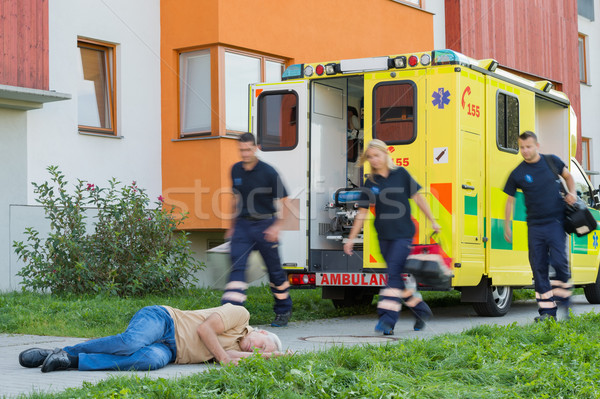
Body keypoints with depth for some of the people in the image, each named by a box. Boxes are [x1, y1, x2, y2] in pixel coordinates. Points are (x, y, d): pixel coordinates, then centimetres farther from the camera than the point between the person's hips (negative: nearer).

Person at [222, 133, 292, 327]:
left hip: (264, 225, -4)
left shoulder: (268, 172, -9)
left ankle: (284, 311, 24)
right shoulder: (236, 170, 6)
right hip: (242, 224, 4)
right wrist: (233, 225, 20)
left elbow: (283, 201, -5)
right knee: (237, 266, -10)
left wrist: (277, 226, -14)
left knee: (275, 270, 7)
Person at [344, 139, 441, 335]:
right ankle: (421, 310, 26)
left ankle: (388, 319, -17)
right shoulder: (371, 183, 6)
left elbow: (418, 198, 4)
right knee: (396, 277, 9)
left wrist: (433, 222, 5)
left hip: (403, 233, -4)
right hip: (384, 236, 4)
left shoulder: (401, 174, -2)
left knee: (394, 273, -14)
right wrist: (351, 238, 7)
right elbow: (362, 212, 9)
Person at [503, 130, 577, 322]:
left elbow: (568, 176, 19)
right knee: (538, 266, -1)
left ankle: (564, 296, 12)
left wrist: (572, 193, 1)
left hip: (556, 222, -1)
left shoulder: (552, 161, 2)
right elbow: (510, 200, 8)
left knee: (559, 260, -13)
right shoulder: (518, 173, 0)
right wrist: (507, 226, 7)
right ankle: (547, 309, 7)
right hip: (535, 225, 1)